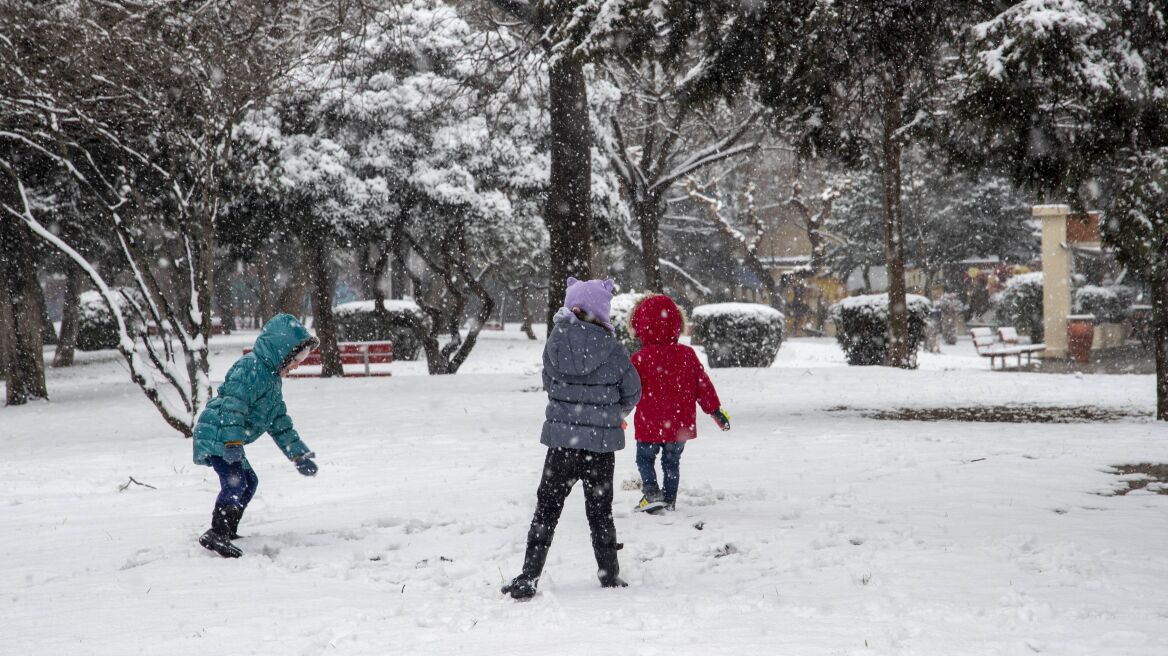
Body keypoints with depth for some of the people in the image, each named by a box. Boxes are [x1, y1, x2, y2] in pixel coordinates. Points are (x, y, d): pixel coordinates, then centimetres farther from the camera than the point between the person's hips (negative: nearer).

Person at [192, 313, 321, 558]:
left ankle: (227, 530, 24)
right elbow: (232, 405, -27)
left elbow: (280, 423, 22)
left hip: (228, 440, 11)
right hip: (216, 435, -11)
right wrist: (233, 441, -35)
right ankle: (215, 534, -23)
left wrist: (299, 454, 18)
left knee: (249, 481, 17)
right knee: (234, 481, -21)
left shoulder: (272, 379, 18)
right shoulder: (250, 369, -16)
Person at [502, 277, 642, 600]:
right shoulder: (611, 348, -10)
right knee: (600, 509, 14)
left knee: (547, 508, 7)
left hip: (562, 437, 1)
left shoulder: (556, 341, -6)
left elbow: (549, 382, 4)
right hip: (602, 441, 0)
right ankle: (609, 574, 22)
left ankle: (528, 578, 1)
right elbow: (632, 391, 0)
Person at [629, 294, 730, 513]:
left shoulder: (640, 359, -14)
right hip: (680, 426, 4)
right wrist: (716, 410, 10)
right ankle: (670, 499, 21)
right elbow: (702, 384, 1)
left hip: (650, 426, -4)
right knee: (672, 462, 18)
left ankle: (651, 491, -6)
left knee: (645, 458, 13)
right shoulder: (687, 355, -3)